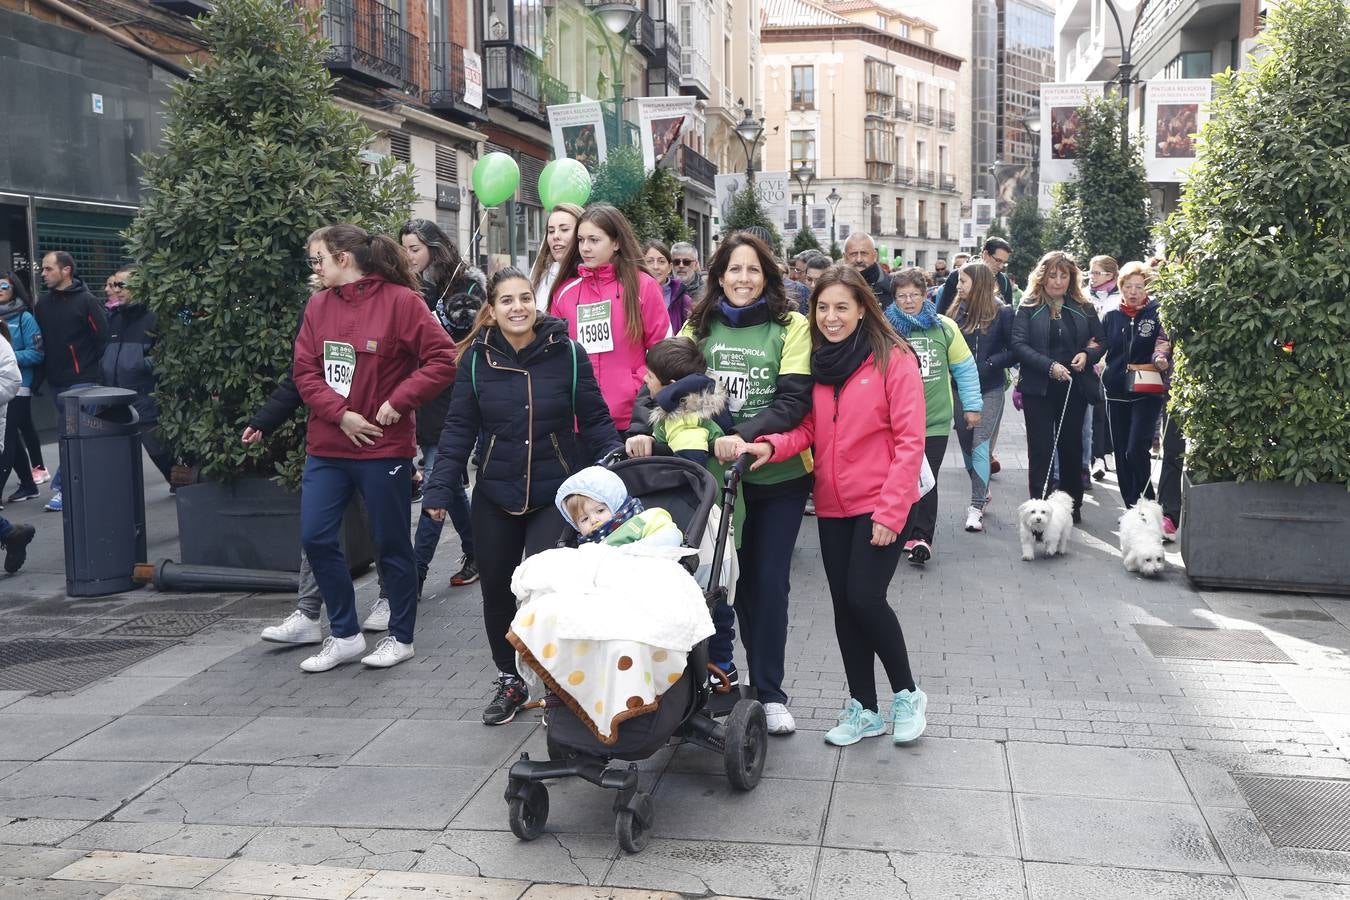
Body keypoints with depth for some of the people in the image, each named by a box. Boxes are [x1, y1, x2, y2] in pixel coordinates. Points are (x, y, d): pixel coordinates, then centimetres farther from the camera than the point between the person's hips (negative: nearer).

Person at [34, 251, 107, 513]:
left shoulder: (86, 301, -8)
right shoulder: (43, 304, 10)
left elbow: (103, 336, -8)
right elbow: (40, 341, 17)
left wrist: (91, 365, -5)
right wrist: (43, 372, 10)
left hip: (82, 380, -6)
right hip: (55, 382, 6)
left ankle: (61, 486, -9)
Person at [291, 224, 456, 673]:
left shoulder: (401, 300, -9)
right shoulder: (318, 304, 7)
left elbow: (442, 361, -13)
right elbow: (305, 371, 4)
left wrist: (397, 402, -16)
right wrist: (340, 414, -11)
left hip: (384, 447, -5)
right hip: (327, 446, 6)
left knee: (391, 544, 6)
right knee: (316, 537, 3)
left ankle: (401, 637, 23)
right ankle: (345, 635, 19)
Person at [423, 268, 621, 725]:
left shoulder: (568, 353, -6)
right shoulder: (476, 358, -1)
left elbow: (595, 421, -3)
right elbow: (459, 429, 0)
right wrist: (438, 489, -7)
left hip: (555, 495, -3)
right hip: (494, 498, 3)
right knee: (496, 592, 11)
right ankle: (509, 682, 32)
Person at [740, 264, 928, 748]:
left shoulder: (893, 359, -8)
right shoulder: (817, 362, 8)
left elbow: (910, 440, -12)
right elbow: (808, 429, 2)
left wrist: (891, 510, -18)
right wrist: (770, 446, -19)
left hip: (879, 505, -6)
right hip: (833, 506, 6)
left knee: (864, 597, -12)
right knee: (844, 604, 9)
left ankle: (906, 693, 12)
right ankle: (864, 709, 23)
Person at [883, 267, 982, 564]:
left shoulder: (944, 327, 0)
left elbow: (965, 368, 6)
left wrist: (972, 405, 6)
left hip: (935, 420, 0)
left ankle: (920, 537, 7)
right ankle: (905, 535, 25)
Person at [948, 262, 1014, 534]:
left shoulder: (1002, 313, -6)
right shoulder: (958, 311, 5)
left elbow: (1015, 351, -7)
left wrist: (989, 364, -16)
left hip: (990, 390, -5)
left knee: (980, 446, -11)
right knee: (966, 444, 12)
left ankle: (977, 506, -8)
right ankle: (982, 493, 32)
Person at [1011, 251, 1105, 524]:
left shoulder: (1085, 309, 9)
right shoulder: (1028, 308, -1)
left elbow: (1100, 343, 13)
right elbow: (1019, 345, -10)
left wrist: (1088, 355, -10)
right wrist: (1049, 366, -20)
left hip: (1075, 388, 3)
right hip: (1039, 388, -3)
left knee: (1071, 446, 10)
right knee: (1041, 449, -1)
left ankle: (1073, 506, 21)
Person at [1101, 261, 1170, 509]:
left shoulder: (1157, 314, -1)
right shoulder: (1111, 316, 10)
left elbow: (1167, 349, -3)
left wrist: (1161, 360, -23)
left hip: (1147, 393, -4)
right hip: (1116, 392, 5)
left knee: (1136, 450, -16)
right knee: (1121, 452, 7)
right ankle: (1130, 507, 18)